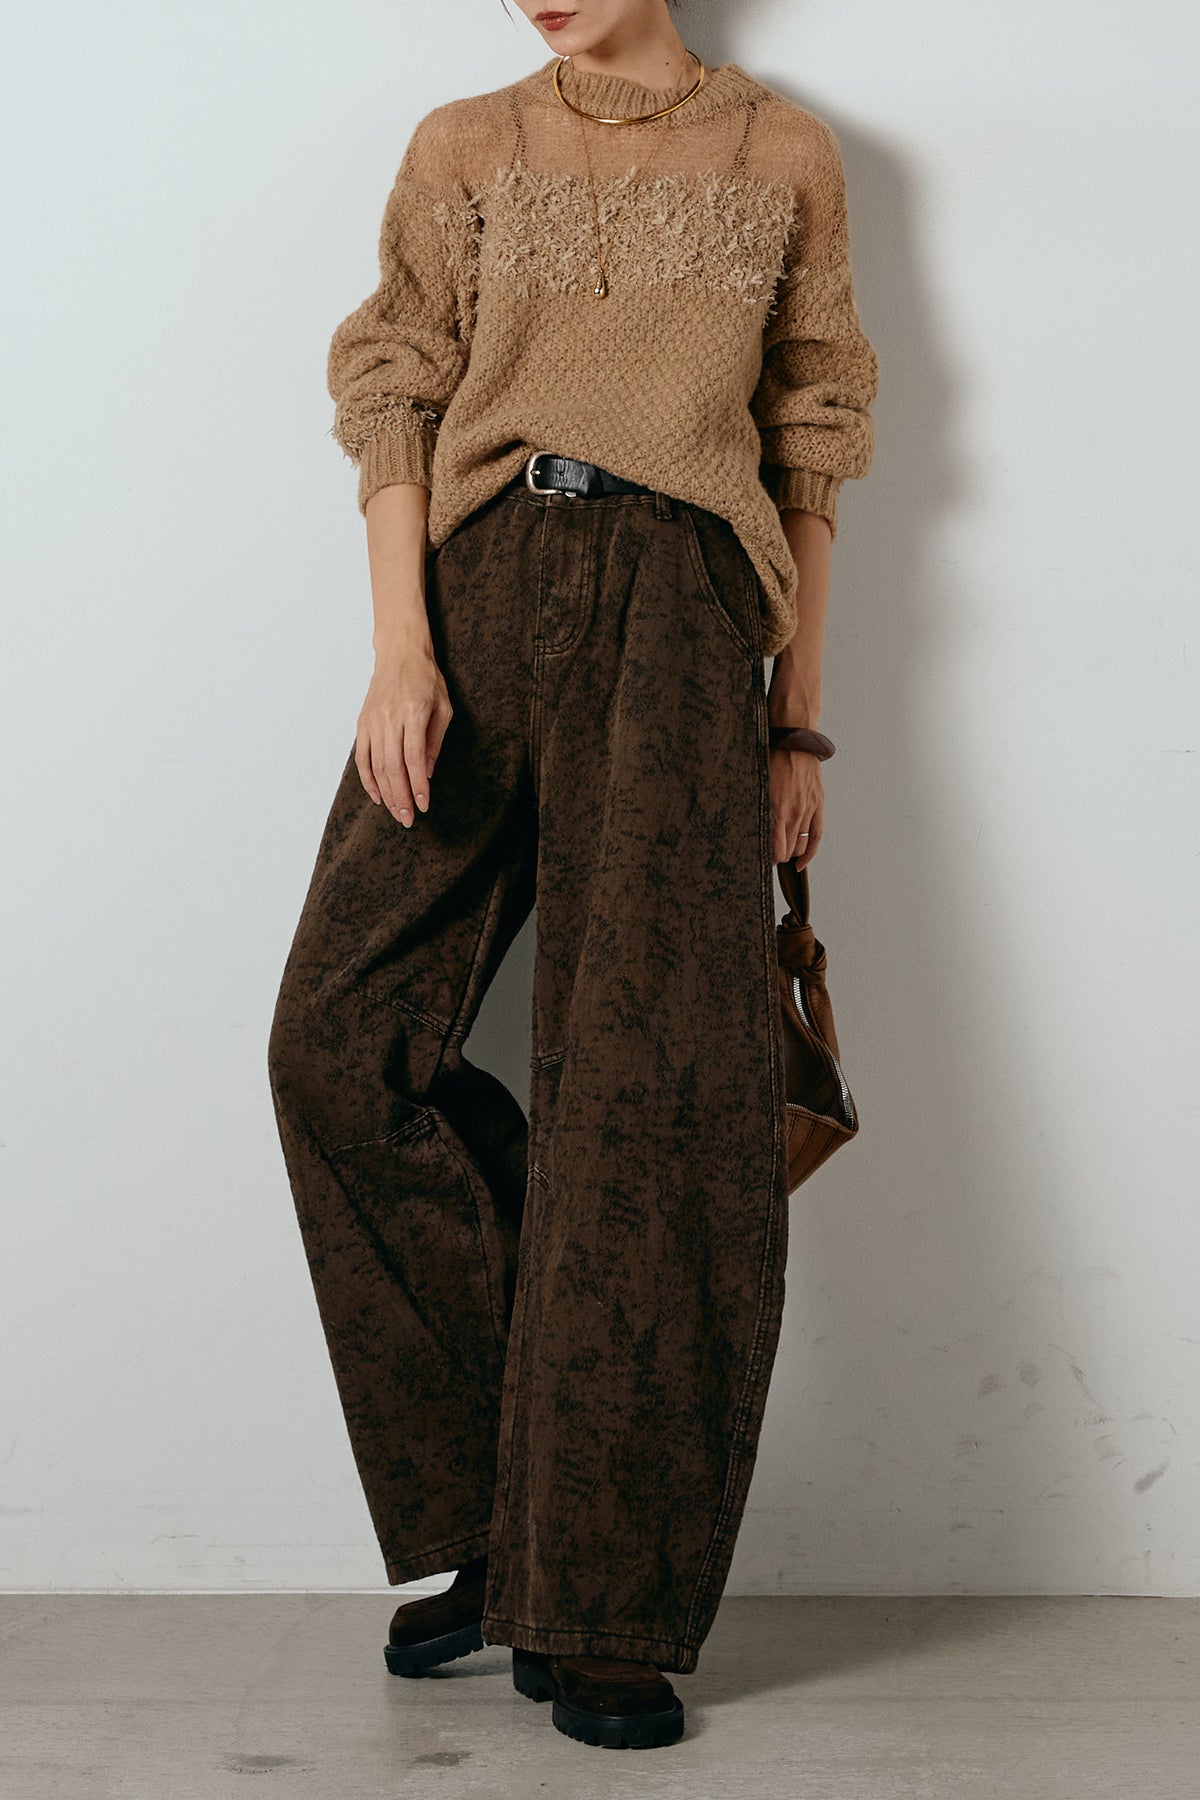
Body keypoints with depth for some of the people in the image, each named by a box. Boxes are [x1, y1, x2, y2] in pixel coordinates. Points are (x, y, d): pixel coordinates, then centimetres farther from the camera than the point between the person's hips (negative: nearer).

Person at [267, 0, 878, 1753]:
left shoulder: (784, 156, 13)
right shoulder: (465, 148, 15)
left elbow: (807, 458, 12)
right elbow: (399, 402, 7)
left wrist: (799, 727, 7)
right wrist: (399, 646, -8)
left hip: (677, 620, -1)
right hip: (481, 597, 2)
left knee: (651, 1086, -8)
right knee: (344, 1034, -11)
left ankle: (603, 1603, 3)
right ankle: (500, 1519, 5)